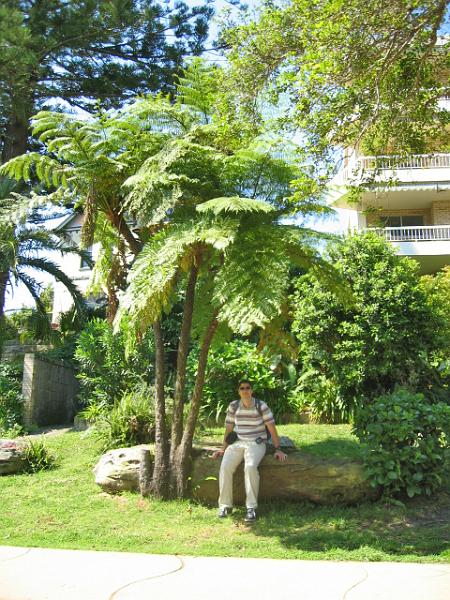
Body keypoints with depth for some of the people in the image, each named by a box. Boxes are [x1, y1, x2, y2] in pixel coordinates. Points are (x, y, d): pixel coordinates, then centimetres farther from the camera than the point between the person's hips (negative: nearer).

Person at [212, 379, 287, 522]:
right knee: (225, 467, -24)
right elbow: (228, 429, 11)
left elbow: (272, 428, -5)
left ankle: (251, 507, -25)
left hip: (257, 443, -3)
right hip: (238, 443, 3)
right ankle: (225, 505, -10)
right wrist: (223, 449, 8)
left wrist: (278, 449, -10)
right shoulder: (233, 406, 5)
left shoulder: (261, 406, -6)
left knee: (250, 467, -34)